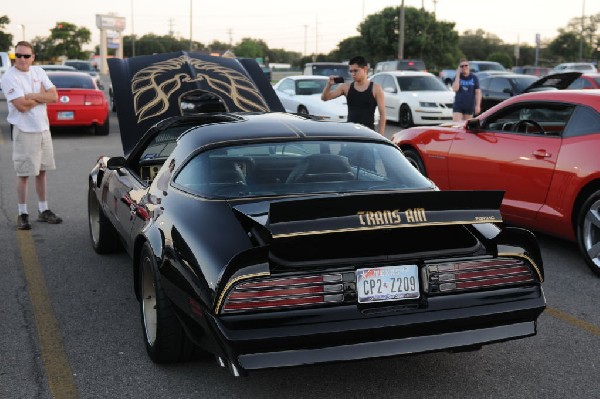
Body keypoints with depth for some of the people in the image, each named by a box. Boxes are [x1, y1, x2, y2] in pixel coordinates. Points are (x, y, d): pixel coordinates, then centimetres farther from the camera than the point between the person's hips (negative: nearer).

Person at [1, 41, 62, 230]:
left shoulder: (38, 72, 6)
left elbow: (54, 96, -2)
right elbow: (22, 106, -20)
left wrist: (32, 96, -15)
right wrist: (41, 95, -7)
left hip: (43, 128, 6)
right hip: (24, 131, -6)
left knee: (41, 171, 13)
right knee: (24, 174, -1)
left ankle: (43, 210, 23)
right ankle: (22, 214, 7)